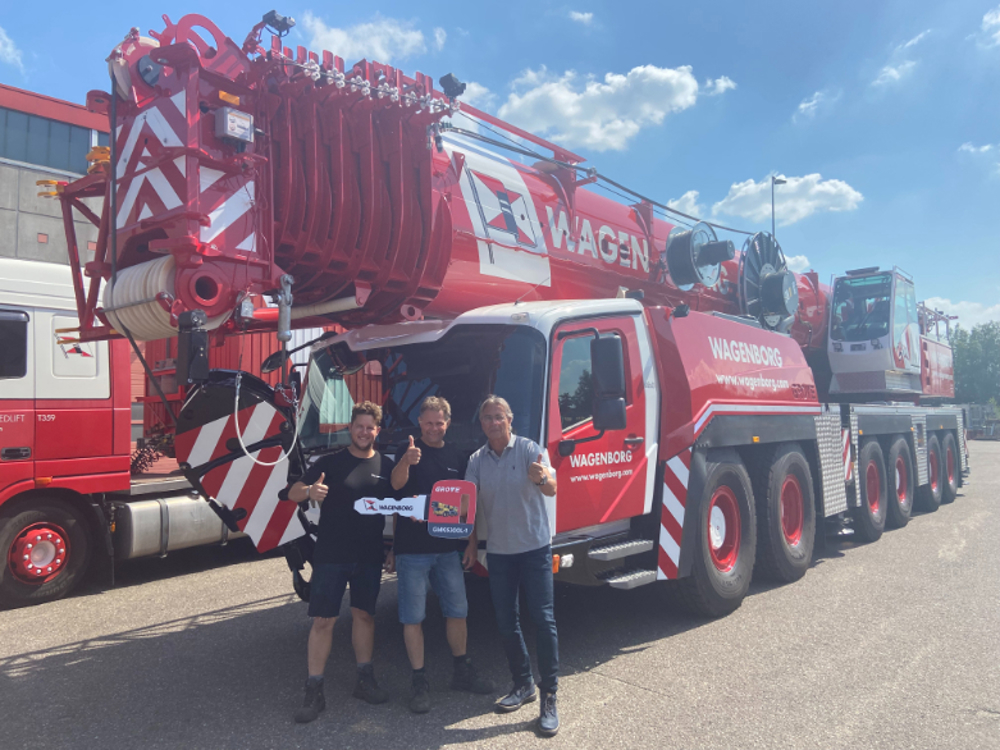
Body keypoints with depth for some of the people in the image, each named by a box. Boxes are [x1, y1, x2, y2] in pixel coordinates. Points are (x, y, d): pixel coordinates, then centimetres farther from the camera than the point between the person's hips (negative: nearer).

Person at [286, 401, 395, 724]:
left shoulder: (385, 465, 4)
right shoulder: (331, 462, -3)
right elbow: (293, 493, -5)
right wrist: (310, 491, -28)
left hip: (370, 555, 3)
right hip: (331, 554, -2)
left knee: (364, 614, 14)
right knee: (323, 620, -1)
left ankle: (365, 680, 28)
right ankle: (314, 693, 9)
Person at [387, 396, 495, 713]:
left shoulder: (455, 456, 9)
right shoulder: (408, 450, -4)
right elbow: (396, 484, -23)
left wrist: (470, 543, 9)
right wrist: (406, 461, -45)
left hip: (448, 547, 4)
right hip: (411, 548, -4)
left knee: (457, 610, 11)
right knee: (413, 617, 1)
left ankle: (462, 672, 29)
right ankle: (420, 682, 14)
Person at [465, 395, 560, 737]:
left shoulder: (529, 449, -9)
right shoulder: (477, 460, 4)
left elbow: (552, 489, -21)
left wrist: (542, 478, -43)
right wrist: (471, 542, -7)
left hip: (534, 547, -4)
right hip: (498, 551, 4)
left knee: (543, 619, -5)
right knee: (506, 621, 11)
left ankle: (549, 697, 3)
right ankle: (523, 684, 28)